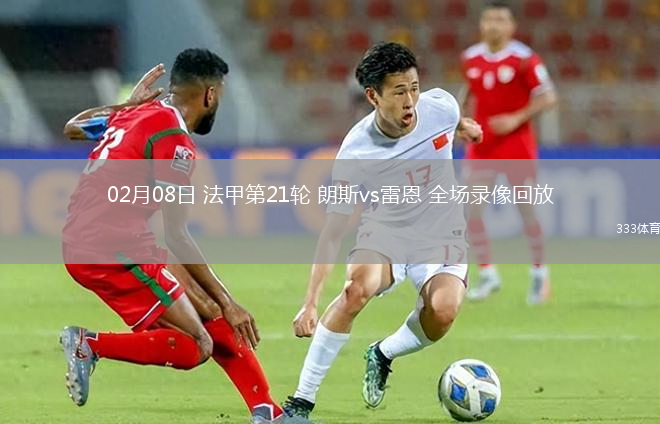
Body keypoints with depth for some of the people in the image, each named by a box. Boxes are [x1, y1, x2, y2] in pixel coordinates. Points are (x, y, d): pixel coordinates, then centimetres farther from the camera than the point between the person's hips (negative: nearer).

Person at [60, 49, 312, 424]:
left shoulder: (132, 114, 12)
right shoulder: (175, 140, -13)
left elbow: (72, 128, 32)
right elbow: (177, 237, -15)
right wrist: (227, 302, -11)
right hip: (113, 249, -10)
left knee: (206, 310, 14)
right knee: (194, 347, -12)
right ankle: (89, 344, -10)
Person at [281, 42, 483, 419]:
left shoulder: (440, 106, -17)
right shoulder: (356, 151, -23)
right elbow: (334, 231, -21)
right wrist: (310, 302, -27)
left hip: (441, 239, 2)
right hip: (384, 235, -2)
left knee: (443, 311, -28)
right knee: (358, 287, -34)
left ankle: (383, 356, 6)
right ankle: (302, 400, -24)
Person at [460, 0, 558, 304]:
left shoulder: (524, 59, -10)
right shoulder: (470, 59, 4)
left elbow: (548, 98, -9)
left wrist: (516, 119, -19)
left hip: (517, 145, -4)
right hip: (481, 147, 4)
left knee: (526, 210, 2)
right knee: (470, 210, -7)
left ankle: (539, 272, 20)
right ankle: (488, 274, 3)